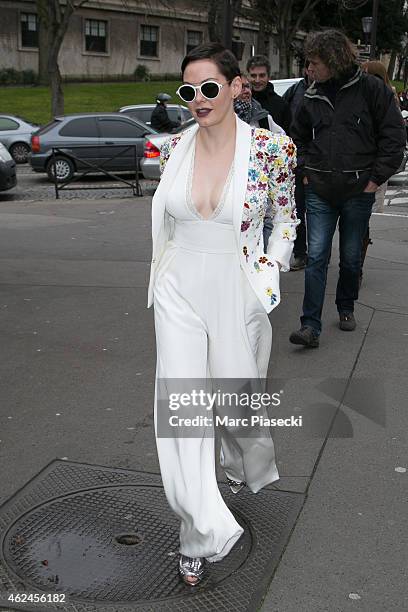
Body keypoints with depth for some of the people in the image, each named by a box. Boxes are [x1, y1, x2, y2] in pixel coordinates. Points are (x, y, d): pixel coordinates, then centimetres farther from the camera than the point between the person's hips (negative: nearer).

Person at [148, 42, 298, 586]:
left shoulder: (271, 148, -10)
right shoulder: (175, 148, -1)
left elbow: (286, 218, 4)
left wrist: (270, 266, -5)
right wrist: (164, 273, 14)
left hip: (237, 291, -2)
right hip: (179, 291, 2)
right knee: (180, 404, -4)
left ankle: (249, 466, 51)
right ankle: (204, 533, 7)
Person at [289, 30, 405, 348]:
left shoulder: (370, 88, -4)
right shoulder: (312, 97, 8)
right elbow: (299, 137, 23)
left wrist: (376, 178, -8)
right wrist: (306, 171, 9)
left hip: (358, 191, -2)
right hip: (320, 192, 2)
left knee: (351, 257, 11)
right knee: (316, 256, -5)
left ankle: (346, 308, 33)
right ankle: (311, 326, -5)